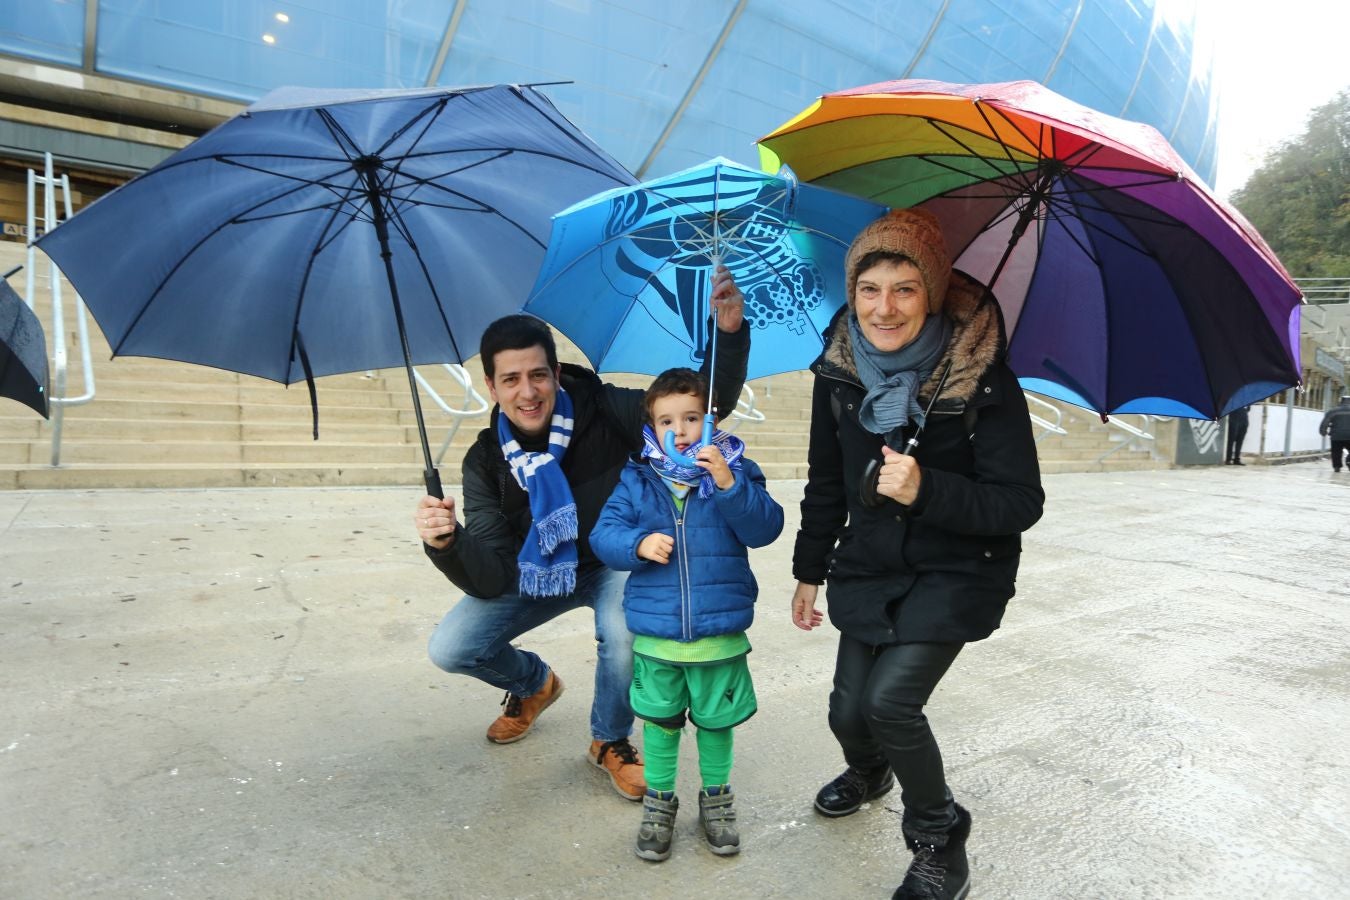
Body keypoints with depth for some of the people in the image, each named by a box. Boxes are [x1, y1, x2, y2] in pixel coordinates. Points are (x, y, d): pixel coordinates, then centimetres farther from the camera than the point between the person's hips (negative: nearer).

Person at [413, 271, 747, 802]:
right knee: (450, 650, -11)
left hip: (615, 563, -2)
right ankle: (534, 683, 25)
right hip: (536, 571, 3)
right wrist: (446, 543, -45)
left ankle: (611, 742, -1)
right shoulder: (486, 461, -18)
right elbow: (491, 581, -24)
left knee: (624, 632, -34)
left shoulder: (605, 411, -24)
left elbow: (707, 402, -25)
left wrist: (729, 333, -42)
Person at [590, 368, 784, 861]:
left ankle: (716, 798, 40)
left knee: (716, 720, 16)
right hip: (655, 636, 1)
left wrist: (729, 484, -28)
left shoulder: (735, 471, -4)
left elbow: (765, 528, -15)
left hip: (720, 633, 0)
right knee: (660, 721, 16)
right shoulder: (636, 479, -2)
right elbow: (604, 533, -4)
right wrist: (638, 544, -23)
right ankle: (658, 801, 38)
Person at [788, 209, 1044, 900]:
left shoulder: (983, 379, -20)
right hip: (870, 564, 4)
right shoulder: (838, 371, -7)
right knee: (848, 711, 7)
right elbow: (827, 483, 5)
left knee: (891, 699, -19)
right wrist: (810, 571, 12)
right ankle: (869, 774, 47)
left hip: (957, 568, -4)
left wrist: (926, 490, -34)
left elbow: (1022, 504, -18)